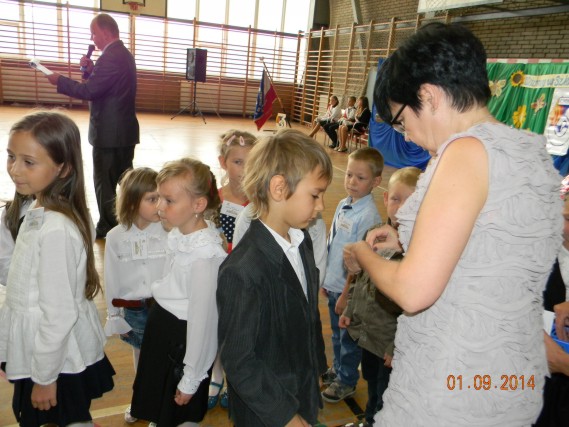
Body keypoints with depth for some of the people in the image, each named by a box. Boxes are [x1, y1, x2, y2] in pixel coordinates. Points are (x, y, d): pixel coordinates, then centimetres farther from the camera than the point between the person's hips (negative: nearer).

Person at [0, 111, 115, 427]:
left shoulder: (56, 231, -29)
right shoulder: (39, 211, -1)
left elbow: (60, 314, -24)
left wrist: (45, 377, -14)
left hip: (59, 359, -8)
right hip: (38, 349, 8)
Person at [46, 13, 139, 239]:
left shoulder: (110, 57, -18)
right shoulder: (124, 54, 13)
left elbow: (89, 91, -21)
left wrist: (59, 80, -8)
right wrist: (91, 69, 5)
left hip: (109, 132, -9)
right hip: (126, 129, 9)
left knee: (104, 181, 2)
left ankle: (107, 227, 11)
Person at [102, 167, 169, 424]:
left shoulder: (168, 233, -16)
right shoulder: (115, 237, -8)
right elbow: (112, 281, 2)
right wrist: (114, 316, 8)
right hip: (132, 311, 3)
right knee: (141, 355, 23)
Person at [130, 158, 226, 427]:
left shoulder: (205, 256, -30)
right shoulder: (178, 234, -6)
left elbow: (203, 319, -23)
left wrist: (190, 380, -14)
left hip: (184, 339, -7)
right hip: (161, 325, 8)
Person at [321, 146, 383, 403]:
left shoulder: (368, 216, -24)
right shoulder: (344, 204, -1)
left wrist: (346, 296, -16)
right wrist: (326, 280, 11)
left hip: (350, 289, -7)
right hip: (333, 284, 7)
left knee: (349, 338, 14)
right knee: (337, 333, 25)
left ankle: (346, 381, 35)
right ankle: (337, 369, 47)